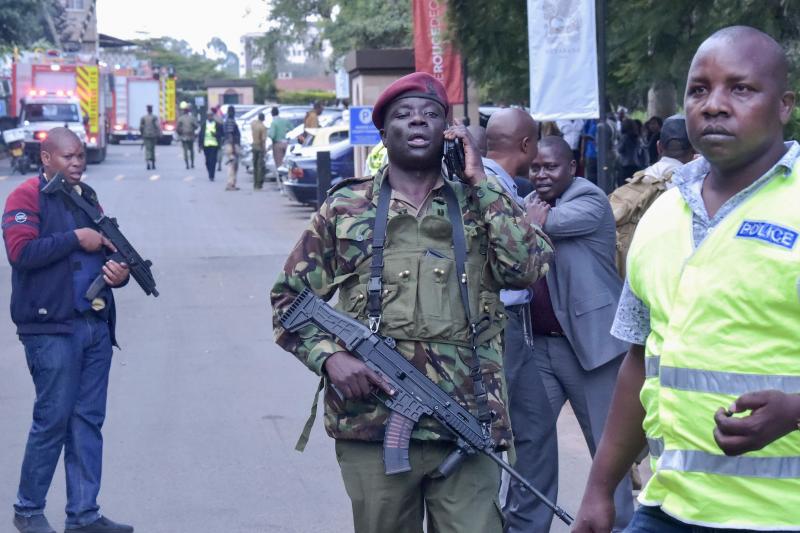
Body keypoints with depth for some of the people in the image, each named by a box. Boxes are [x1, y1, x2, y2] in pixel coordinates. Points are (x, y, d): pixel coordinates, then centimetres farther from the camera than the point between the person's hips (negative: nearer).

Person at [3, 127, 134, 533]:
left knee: (88, 421, 7)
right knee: (53, 419, -3)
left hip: (96, 325, 7)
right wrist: (76, 238, -15)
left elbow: (105, 252, 25)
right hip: (51, 328, -7)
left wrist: (119, 273, 3)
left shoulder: (87, 198, 18)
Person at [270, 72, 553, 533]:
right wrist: (329, 357, -9)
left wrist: (480, 182, -5)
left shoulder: (478, 204, 10)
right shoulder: (345, 208, 7)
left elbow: (529, 268, -6)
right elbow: (289, 299, 9)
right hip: (372, 425, 0)